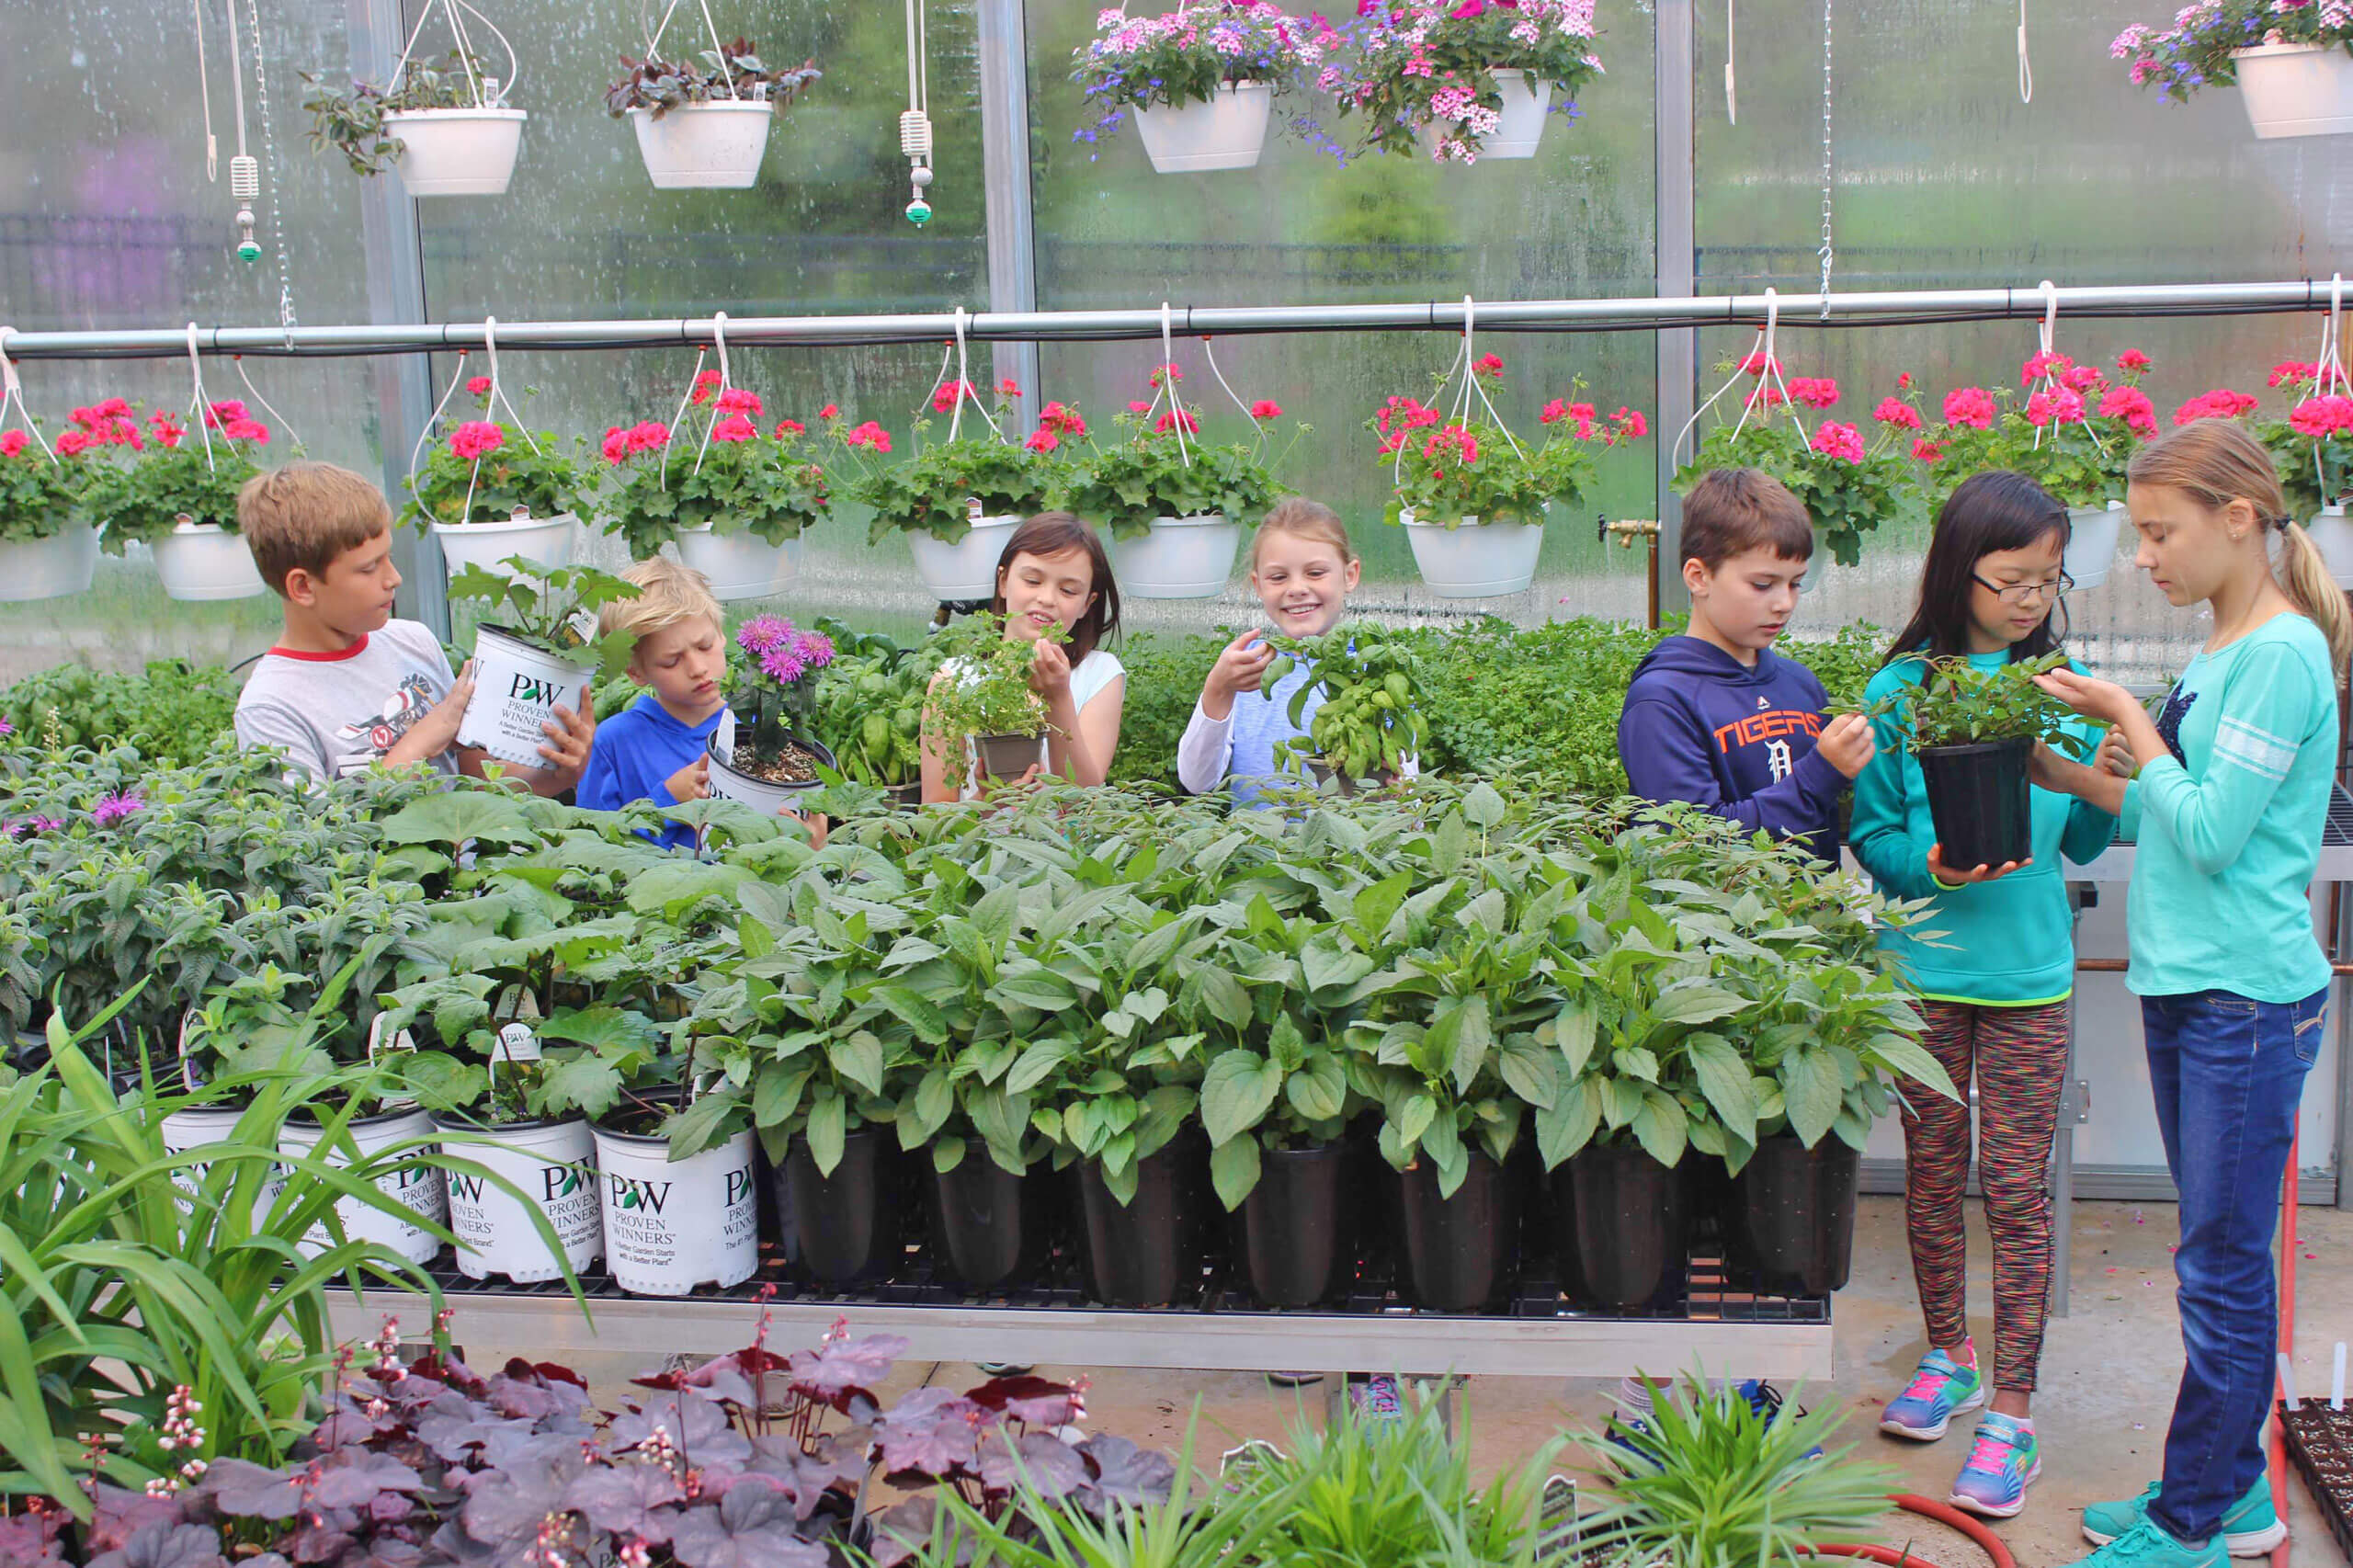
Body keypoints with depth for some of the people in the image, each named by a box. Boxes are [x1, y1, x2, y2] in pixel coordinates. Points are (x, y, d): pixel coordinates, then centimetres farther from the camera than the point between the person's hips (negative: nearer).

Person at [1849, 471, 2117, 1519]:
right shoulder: (1900, 692, -4)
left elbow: (2078, 843, 6)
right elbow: (1871, 835, -1)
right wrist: (1932, 867, -19)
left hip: (2029, 970, 0)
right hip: (1923, 964, 0)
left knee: (2015, 1187, 1)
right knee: (1933, 1170, 13)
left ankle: (2011, 1415, 8)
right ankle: (1948, 1357, 33)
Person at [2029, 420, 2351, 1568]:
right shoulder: (2221, 651, 12)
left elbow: (2211, 834, -19)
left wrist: (2129, 719, -10)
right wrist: (2066, 775, 6)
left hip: (2248, 1000, -9)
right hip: (2186, 990, 9)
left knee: (2223, 1264, 0)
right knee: (2225, 1258, 16)